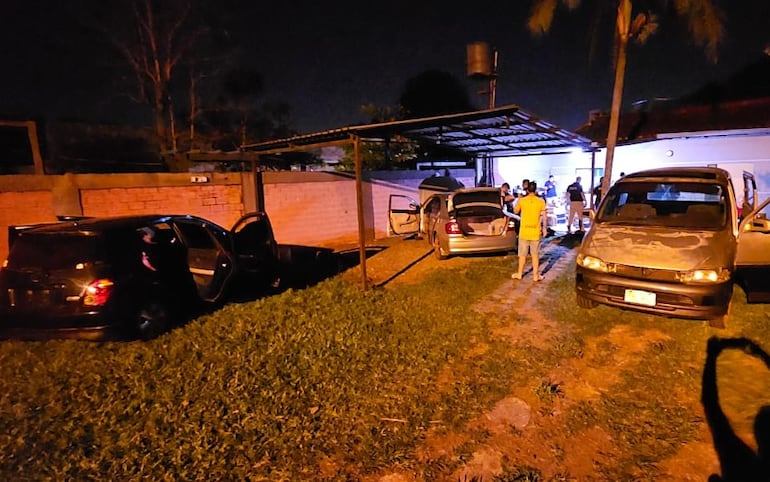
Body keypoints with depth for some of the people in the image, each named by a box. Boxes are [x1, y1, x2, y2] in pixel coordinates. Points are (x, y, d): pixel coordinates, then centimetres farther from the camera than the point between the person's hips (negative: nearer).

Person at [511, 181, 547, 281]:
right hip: (536, 232, 0)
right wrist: (544, 228, 10)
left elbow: (515, 211, 10)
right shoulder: (541, 201, -5)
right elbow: (543, 216, 0)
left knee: (522, 254, 11)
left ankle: (519, 274, 20)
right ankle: (536, 275, 15)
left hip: (524, 231, 0)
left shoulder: (522, 200, -6)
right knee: (535, 254, 9)